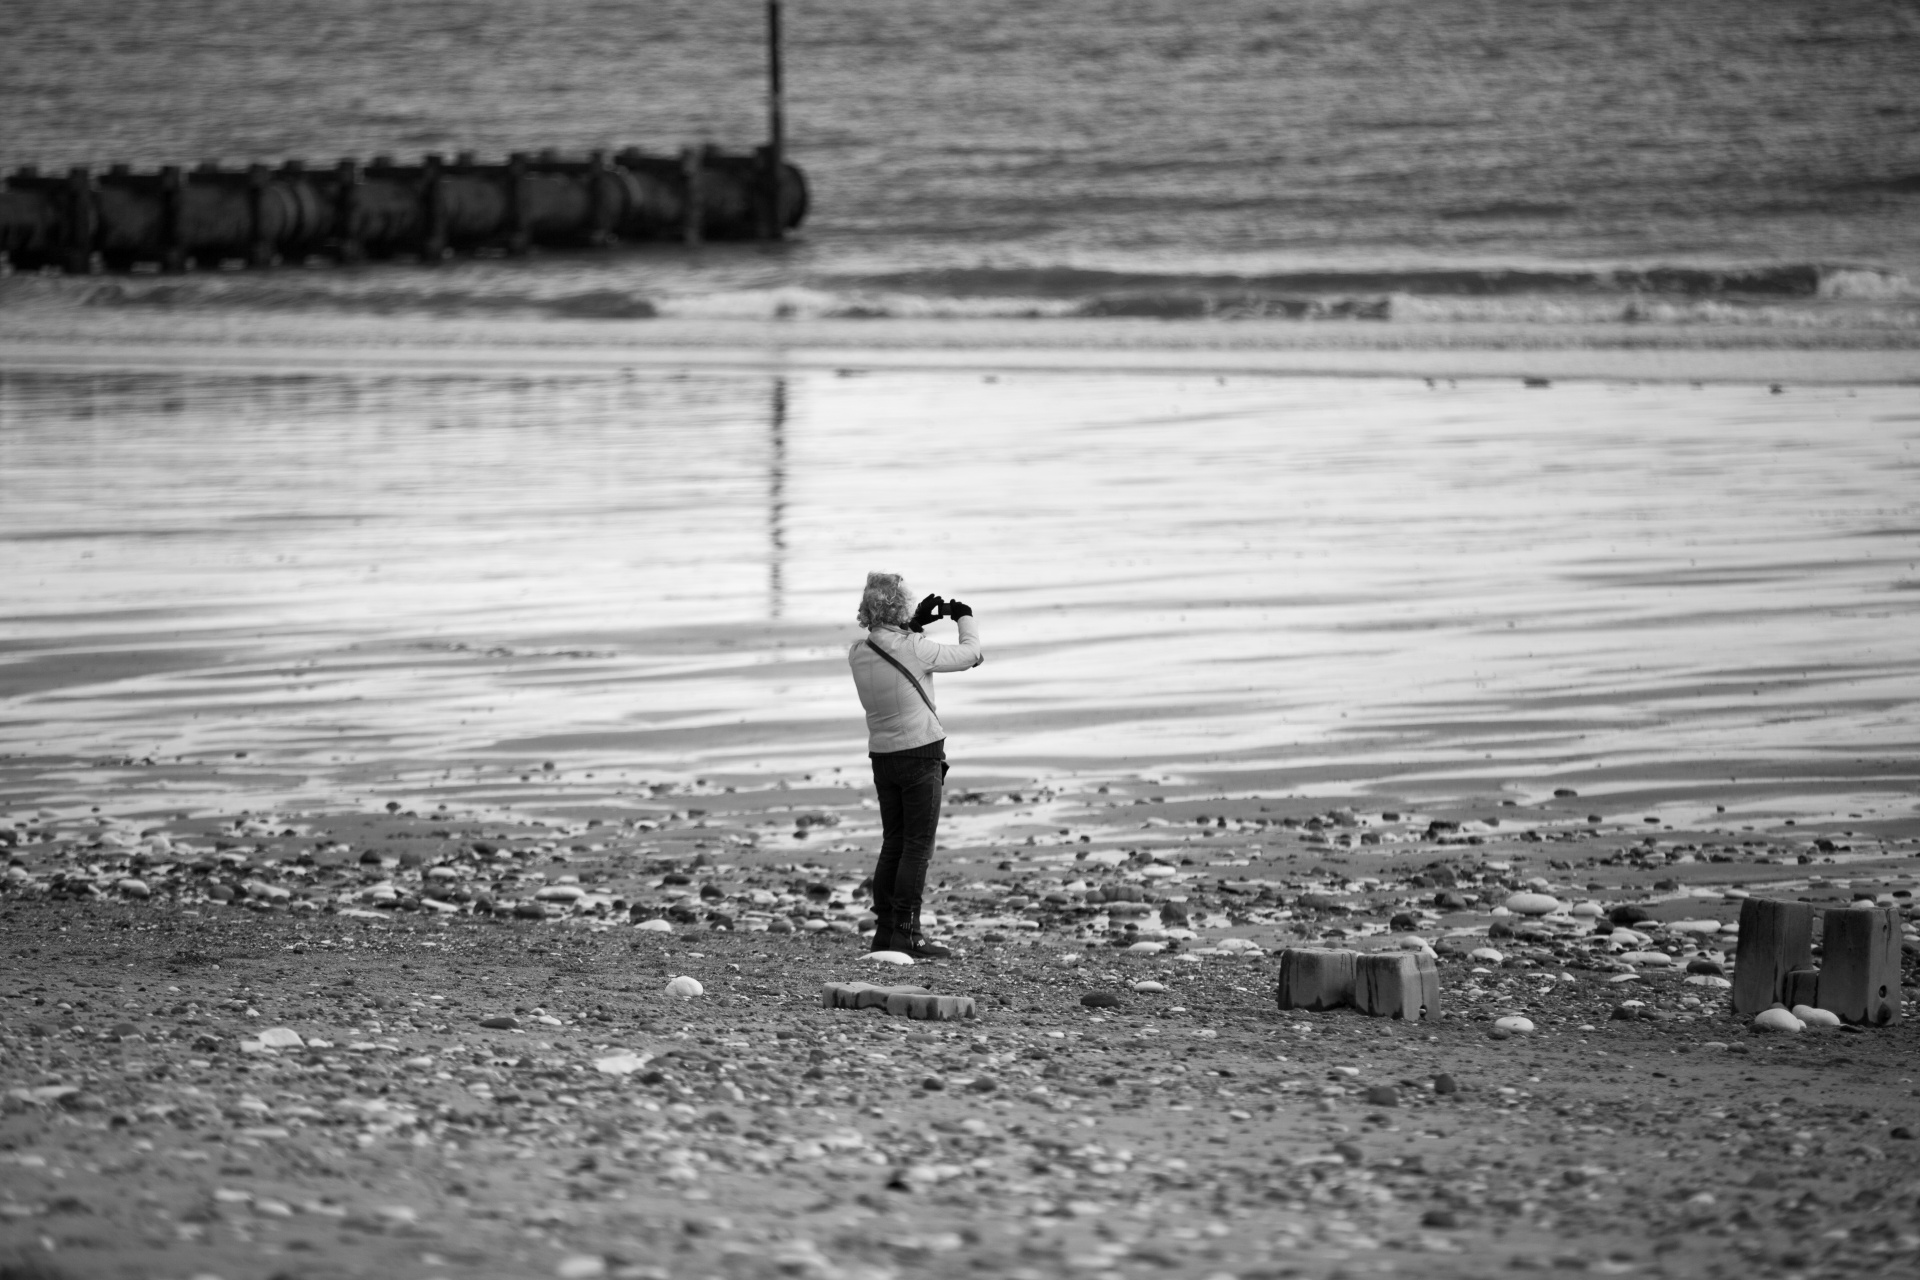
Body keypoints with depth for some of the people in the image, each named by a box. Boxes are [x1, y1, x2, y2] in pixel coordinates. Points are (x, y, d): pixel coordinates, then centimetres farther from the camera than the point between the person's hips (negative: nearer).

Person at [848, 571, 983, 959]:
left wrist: (916, 623, 20)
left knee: (893, 844, 13)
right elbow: (970, 654, -3)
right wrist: (965, 618, 14)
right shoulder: (914, 649, -16)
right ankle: (907, 932, -6)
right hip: (920, 753, -6)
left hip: (882, 754, 6)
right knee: (917, 847, -3)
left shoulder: (858, 653, 0)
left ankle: (885, 929, 12)